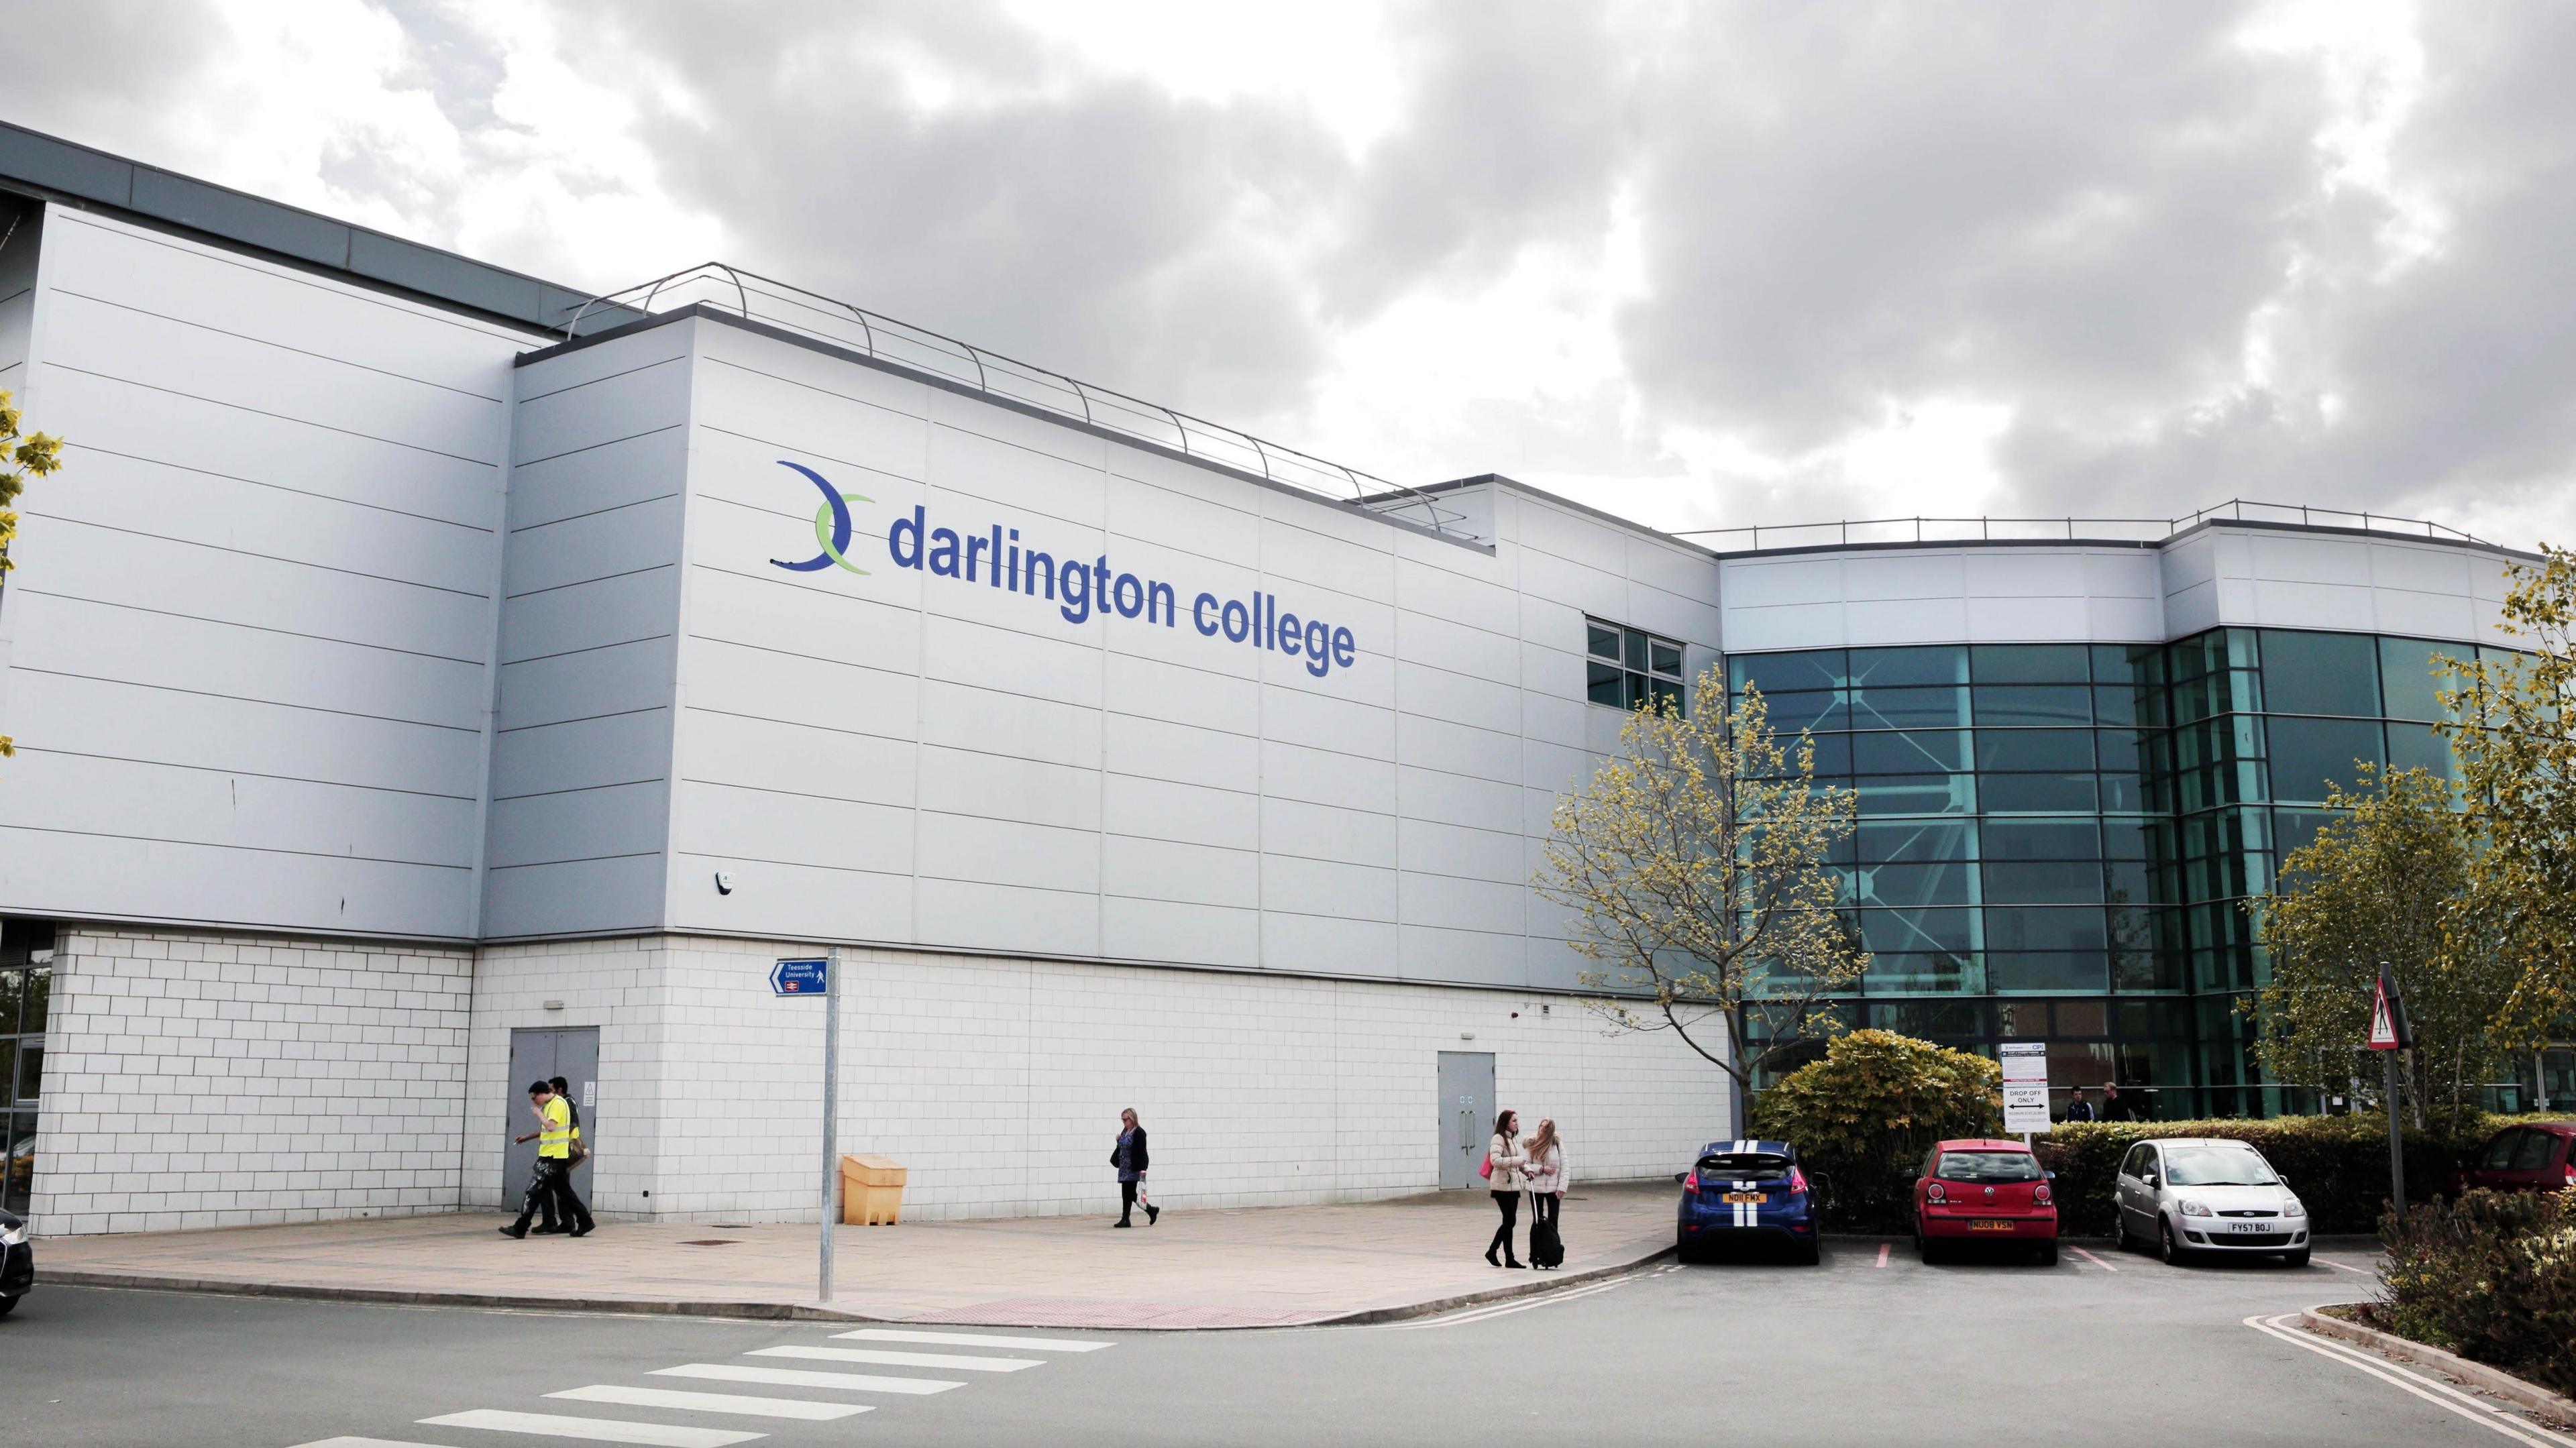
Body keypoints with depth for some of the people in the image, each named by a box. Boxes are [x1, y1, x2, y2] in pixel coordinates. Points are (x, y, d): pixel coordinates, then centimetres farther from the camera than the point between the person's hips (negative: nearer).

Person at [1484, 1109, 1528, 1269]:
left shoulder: (1514, 1139, 16)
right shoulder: (1499, 1139, -12)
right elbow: (1495, 1160, -24)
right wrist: (1519, 1160, -23)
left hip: (1514, 1185, 9)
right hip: (1503, 1185, -9)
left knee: (1509, 1221, 9)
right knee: (1510, 1221, -6)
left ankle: (1492, 1251, 17)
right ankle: (1509, 1258, 2)